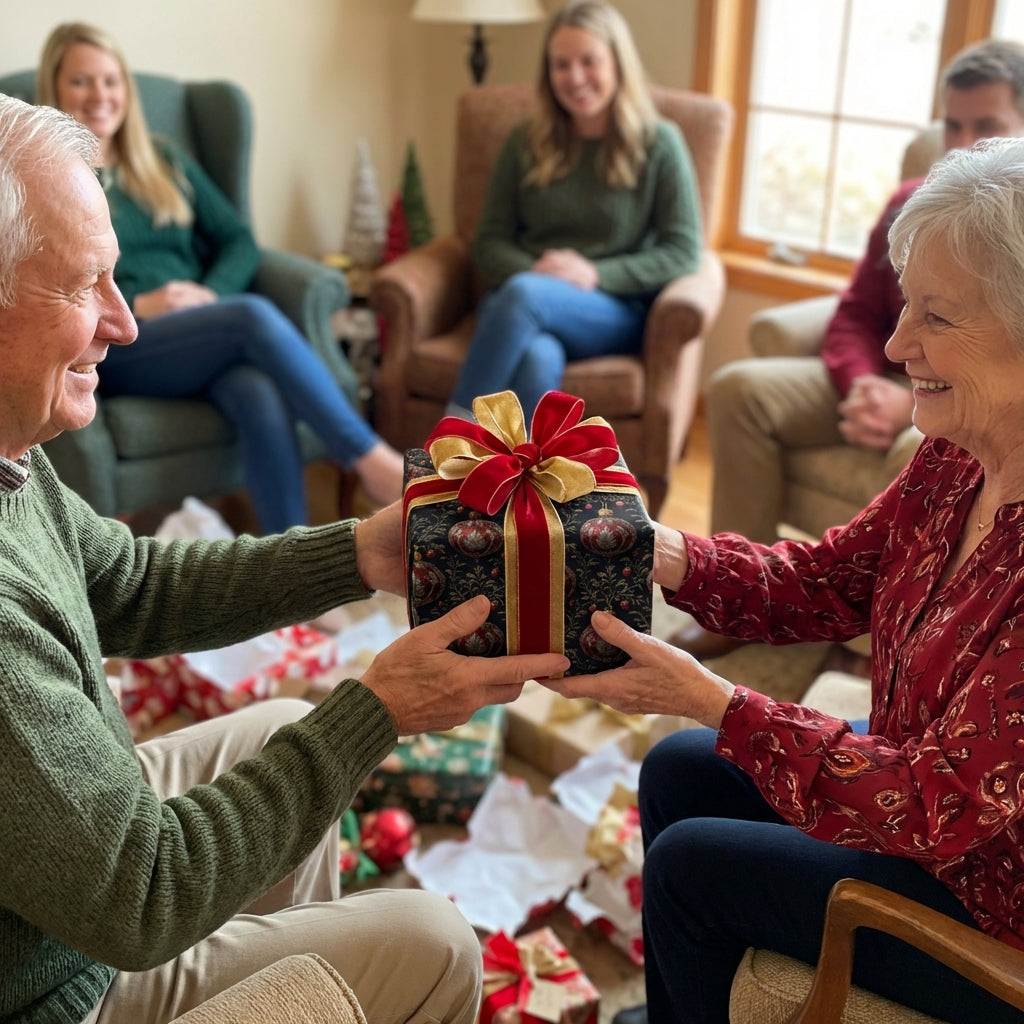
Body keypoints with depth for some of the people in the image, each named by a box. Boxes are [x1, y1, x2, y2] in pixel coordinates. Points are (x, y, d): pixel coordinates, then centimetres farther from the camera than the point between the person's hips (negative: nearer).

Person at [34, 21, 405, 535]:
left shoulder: (164, 161, 22)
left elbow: (238, 240, 17)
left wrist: (212, 292, -5)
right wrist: (134, 306, -14)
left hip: (207, 330, 4)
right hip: (116, 347, -3)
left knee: (263, 398, -33)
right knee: (256, 315, -32)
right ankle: (373, 459, -27)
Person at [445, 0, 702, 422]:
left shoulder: (659, 143, 3)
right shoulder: (525, 142, 11)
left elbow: (683, 251, -1)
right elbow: (490, 241, 10)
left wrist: (596, 274, -15)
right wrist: (533, 272, -13)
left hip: (615, 313, -2)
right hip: (517, 307, 2)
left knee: (525, 294, -36)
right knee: (537, 360, -37)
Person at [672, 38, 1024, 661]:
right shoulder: (912, 203, 11)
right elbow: (858, 314, 11)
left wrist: (915, 404, -24)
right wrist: (863, 386, -11)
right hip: (890, 382, 6)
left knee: (925, 449, -41)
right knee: (738, 388, -11)